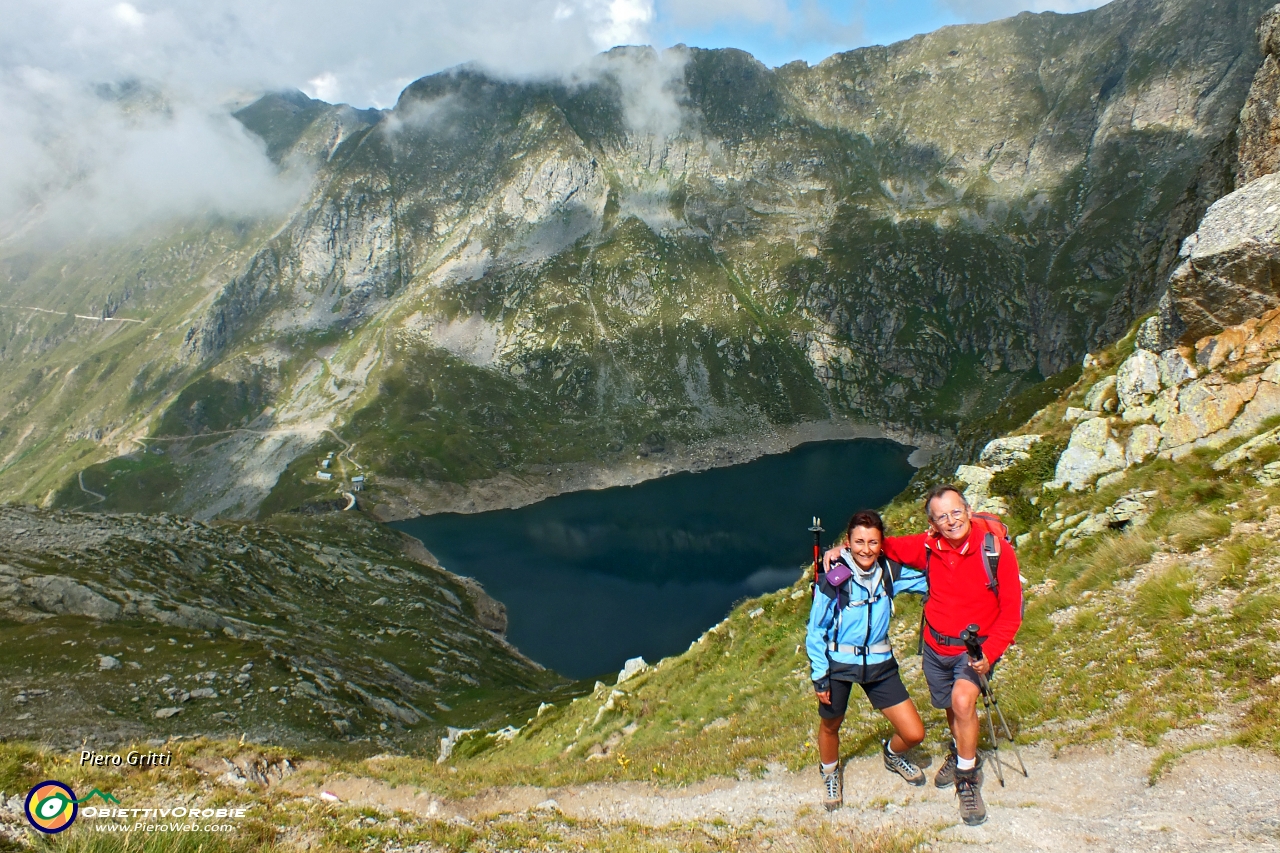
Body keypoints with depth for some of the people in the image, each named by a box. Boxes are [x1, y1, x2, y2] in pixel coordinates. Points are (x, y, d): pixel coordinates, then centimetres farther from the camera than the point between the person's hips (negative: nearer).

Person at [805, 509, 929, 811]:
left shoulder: (889, 572, -8)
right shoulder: (833, 580, -19)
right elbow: (816, 632, -10)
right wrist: (820, 677, -10)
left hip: (879, 663, 3)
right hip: (838, 664, -3)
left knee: (914, 734, 2)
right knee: (830, 726, 19)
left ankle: (892, 755, 40)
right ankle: (830, 773, 53)